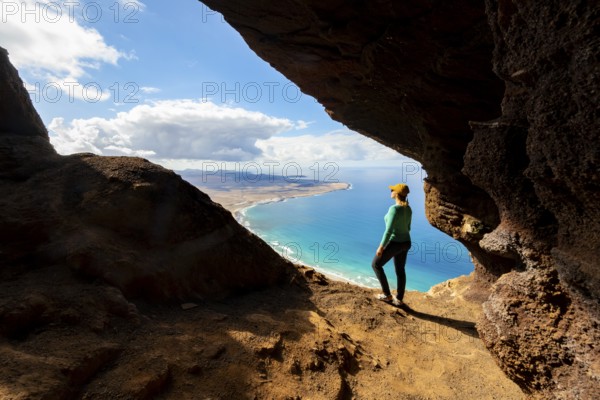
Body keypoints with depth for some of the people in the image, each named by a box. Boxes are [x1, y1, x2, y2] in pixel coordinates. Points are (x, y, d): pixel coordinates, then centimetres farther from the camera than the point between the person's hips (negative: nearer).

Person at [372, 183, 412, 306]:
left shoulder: (394, 209, -27)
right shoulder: (408, 209, 1)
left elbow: (389, 231, -27)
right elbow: (408, 227, 12)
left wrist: (381, 247, -19)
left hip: (393, 244, -8)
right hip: (405, 243, 8)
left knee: (376, 264, 13)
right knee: (400, 270, 21)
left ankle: (387, 295, 21)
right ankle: (399, 299, 33)